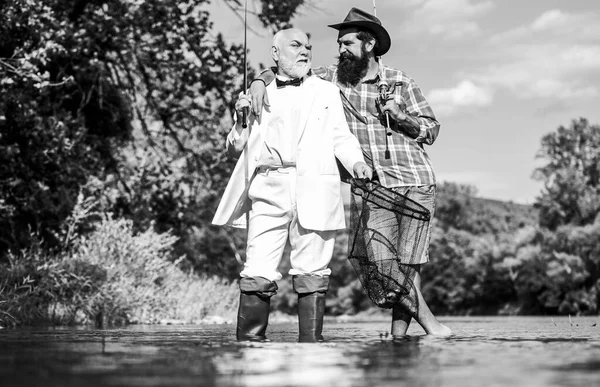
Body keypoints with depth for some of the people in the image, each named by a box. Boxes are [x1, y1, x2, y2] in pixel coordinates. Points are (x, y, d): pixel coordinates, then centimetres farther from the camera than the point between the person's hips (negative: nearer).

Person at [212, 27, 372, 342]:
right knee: (258, 271, -8)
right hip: (269, 189, 0)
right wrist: (240, 118, 0)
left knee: (311, 271, -2)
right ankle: (249, 341, -2)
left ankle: (311, 342, 3)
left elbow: (341, 137, 14)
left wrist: (356, 162, -6)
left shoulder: (327, 92, 19)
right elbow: (237, 149, 18)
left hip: (314, 188, 0)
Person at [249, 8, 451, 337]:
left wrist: (402, 116, -7)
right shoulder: (332, 78, 9)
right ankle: (422, 313, 7)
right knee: (381, 257, -10)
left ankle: (400, 323, 11)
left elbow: (431, 129, 10)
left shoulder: (400, 82, 7)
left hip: (416, 180, -1)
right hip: (372, 185, 1)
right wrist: (259, 81, -9)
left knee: (410, 257, -4)